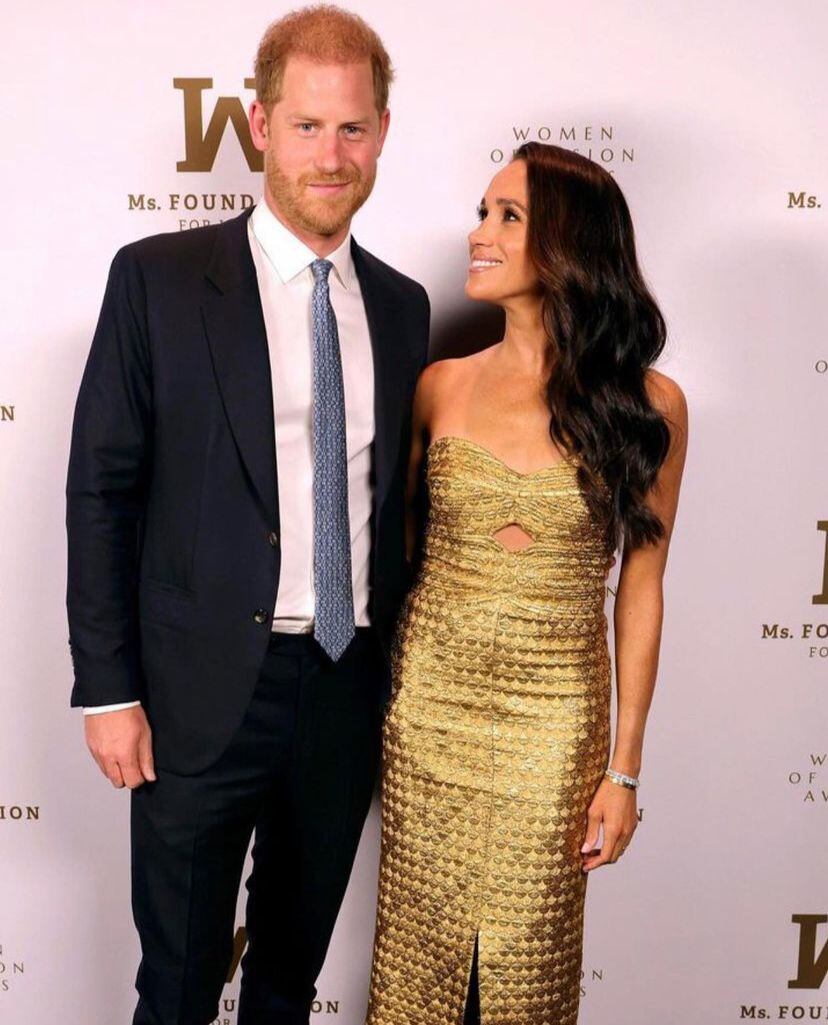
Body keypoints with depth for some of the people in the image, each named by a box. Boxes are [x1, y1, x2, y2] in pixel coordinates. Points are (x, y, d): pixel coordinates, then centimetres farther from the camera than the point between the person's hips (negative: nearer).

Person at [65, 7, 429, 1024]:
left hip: (349, 689, 4)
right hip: (205, 695, -3)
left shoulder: (402, 305, 7)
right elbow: (101, 490, -6)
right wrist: (108, 689, -9)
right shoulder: (159, 278, -6)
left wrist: (402, 670, 10)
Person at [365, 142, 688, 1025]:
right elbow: (402, 549, 7)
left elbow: (639, 590, -3)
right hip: (429, 701, 2)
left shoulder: (646, 404, -7)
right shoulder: (441, 386, -1)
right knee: (417, 946, 16)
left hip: (555, 716, -1)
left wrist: (624, 768, -2)